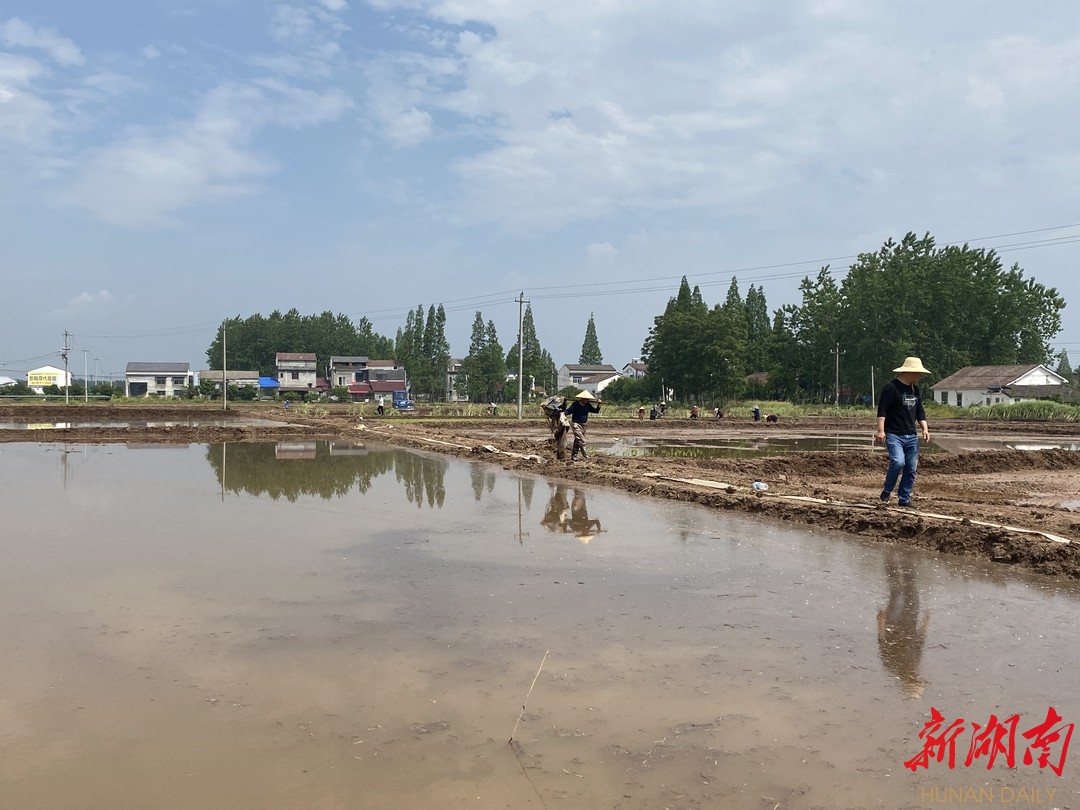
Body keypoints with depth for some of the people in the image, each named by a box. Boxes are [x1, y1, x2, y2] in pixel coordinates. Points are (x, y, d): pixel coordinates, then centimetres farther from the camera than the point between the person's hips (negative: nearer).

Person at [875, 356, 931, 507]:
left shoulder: (915, 390, 16)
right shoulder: (891, 388, -9)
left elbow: (920, 412, 23)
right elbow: (881, 410, -14)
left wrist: (924, 428, 10)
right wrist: (881, 431, -21)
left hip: (912, 436, 8)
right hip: (894, 435, -8)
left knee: (911, 469, 5)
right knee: (898, 462, -24)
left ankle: (904, 499, 14)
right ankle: (887, 491, -3)